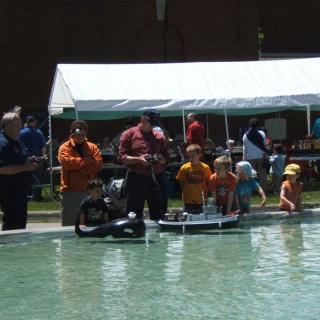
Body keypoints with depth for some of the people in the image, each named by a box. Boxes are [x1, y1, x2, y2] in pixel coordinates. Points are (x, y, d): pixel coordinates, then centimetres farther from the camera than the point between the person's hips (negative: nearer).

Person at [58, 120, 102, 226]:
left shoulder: (93, 147, 10)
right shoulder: (64, 148, 3)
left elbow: (98, 165, -4)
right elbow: (67, 162, -16)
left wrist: (78, 168, -11)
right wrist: (87, 160, -8)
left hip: (88, 191, 2)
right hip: (69, 191, -2)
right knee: (69, 224, 0)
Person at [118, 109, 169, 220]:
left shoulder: (160, 137, 13)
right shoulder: (129, 134, 4)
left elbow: (166, 159, 15)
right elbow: (122, 157, -2)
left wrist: (160, 159, -8)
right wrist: (139, 159, -17)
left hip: (157, 180, 3)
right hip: (136, 180, -3)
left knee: (159, 215, 6)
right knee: (133, 216, -1)